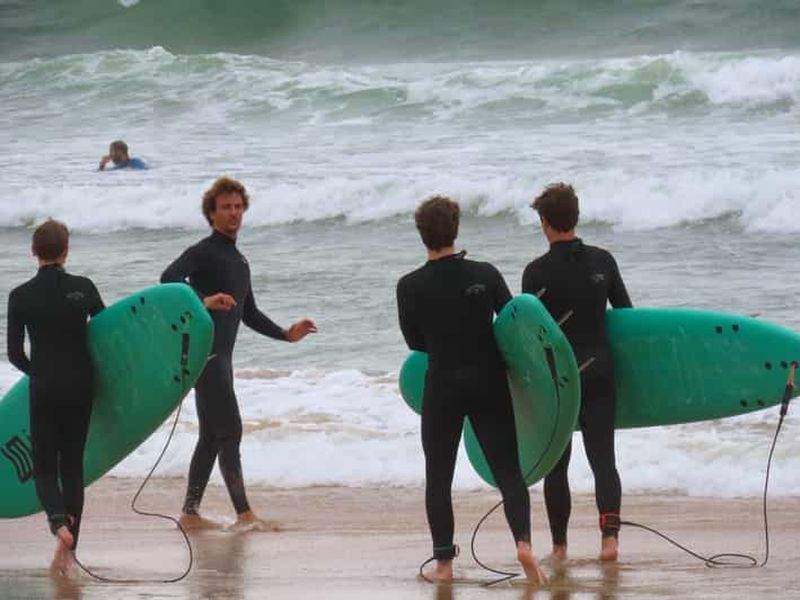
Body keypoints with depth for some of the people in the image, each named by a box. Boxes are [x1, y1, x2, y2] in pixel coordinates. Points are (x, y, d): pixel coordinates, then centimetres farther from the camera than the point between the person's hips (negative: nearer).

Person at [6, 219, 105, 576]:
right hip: (81, 386, 2)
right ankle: (68, 549, 9)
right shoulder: (83, 289, -5)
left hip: (44, 389, -2)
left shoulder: (21, 297, -7)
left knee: (44, 466, 7)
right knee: (72, 464, 12)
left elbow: (14, 354, -2)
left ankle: (59, 521, -24)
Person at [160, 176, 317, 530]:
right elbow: (169, 278, -27)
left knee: (211, 436, 11)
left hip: (221, 356, 10)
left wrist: (287, 335, 21)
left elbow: (249, 315, 29)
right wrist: (203, 301, -42)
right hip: (204, 352, -10)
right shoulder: (204, 252, -8)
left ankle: (190, 512, 14)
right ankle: (244, 514, -12)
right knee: (229, 431, -11)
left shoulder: (239, 262, 21)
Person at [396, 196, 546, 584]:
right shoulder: (485, 275, -5)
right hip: (488, 384, 1)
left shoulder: (411, 286, -8)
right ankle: (523, 540, -16)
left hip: (443, 388, -1)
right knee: (507, 468, 4)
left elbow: (415, 341, 2)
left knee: (438, 476, 11)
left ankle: (444, 562, 11)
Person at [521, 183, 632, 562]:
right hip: (599, 373, 2)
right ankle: (610, 533, -16)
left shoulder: (537, 272, -10)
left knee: (556, 464, 9)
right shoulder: (602, 261, 1)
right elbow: (626, 313, 10)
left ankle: (559, 545, 12)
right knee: (603, 458, 2)